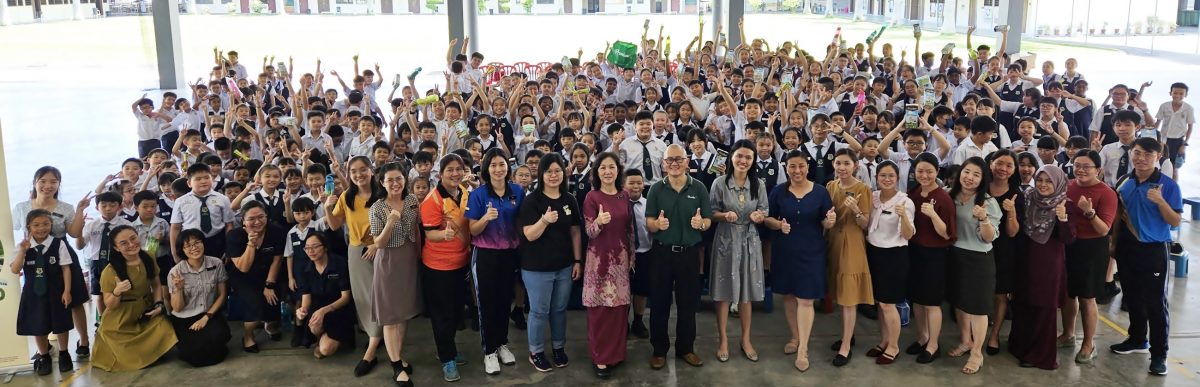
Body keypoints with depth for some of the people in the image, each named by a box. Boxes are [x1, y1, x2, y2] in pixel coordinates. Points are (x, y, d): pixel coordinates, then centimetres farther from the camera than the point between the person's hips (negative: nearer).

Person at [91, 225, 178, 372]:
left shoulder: (149, 259, -7)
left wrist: (158, 304, -9)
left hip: (147, 315, 4)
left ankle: (152, 353, 15)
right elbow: (109, 305, -12)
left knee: (164, 332, -16)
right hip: (121, 323, -4)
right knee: (128, 359, -3)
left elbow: (156, 285, 8)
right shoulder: (110, 272, -20)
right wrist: (117, 292, -33)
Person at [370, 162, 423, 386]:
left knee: (405, 312, 12)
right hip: (389, 263, -4)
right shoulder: (377, 208, -12)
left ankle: (399, 357, 25)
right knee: (391, 316, 0)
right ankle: (397, 367, 6)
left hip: (410, 260, 4)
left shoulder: (412, 200, 0)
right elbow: (379, 243, -14)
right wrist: (391, 222, -28)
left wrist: (420, 254, 12)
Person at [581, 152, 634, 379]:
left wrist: (632, 256, 13)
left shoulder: (625, 196, 4)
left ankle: (616, 352, 24)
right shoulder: (592, 197, -9)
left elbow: (630, 229, 12)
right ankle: (600, 358, 9)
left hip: (621, 258, 5)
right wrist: (599, 222, -34)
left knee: (619, 306, 10)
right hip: (599, 258, -4)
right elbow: (589, 232, -13)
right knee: (600, 308, -1)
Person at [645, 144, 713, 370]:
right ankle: (659, 349, 18)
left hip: (689, 253, 0)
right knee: (659, 302, 6)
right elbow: (648, 224, -1)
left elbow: (708, 221, 2)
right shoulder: (656, 189, 0)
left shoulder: (699, 188, 0)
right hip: (662, 252, 0)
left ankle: (686, 348, 25)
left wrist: (700, 223, -21)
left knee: (688, 302, 10)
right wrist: (657, 224, -23)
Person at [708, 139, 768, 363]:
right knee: (723, 292, 3)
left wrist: (760, 216, -14)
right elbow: (711, 213, -2)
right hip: (726, 241, -2)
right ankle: (723, 340, 16)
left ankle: (746, 340, 24)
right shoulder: (720, 183, -7)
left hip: (749, 242, 2)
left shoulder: (758, 185, 2)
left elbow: (764, 212, 8)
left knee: (747, 293, 10)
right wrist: (724, 215, -22)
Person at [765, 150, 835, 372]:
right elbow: (768, 218, 2)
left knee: (806, 299, -3)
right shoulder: (778, 191, -2)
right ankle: (795, 337, 32)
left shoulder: (820, 192, -3)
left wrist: (830, 221, -22)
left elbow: (826, 223, 0)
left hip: (810, 251, -2)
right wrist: (779, 224, -19)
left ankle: (803, 349, 2)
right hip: (784, 251, 2)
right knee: (788, 295, 13)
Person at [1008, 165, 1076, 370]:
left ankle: (1040, 353, 14)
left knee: (1044, 307, 3)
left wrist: (1063, 219, -31)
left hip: (1049, 263, -4)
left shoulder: (1064, 205, -9)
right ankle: (1021, 345, 30)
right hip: (1025, 260, 4)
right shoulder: (1028, 199, 0)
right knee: (1022, 303, 13)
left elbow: (1068, 239, -14)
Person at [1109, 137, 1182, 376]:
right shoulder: (1123, 182, 3)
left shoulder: (1168, 185, -11)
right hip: (1127, 248, 5)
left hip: (1154, 250, -5)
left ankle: (1159, 354, 8)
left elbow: (1175, 222, -11)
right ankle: (1137, 340, 35)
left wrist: (1160, 201, -26)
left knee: (1155, 303, 0)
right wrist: (1113, 244, 6)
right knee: (1132, 297, 17)